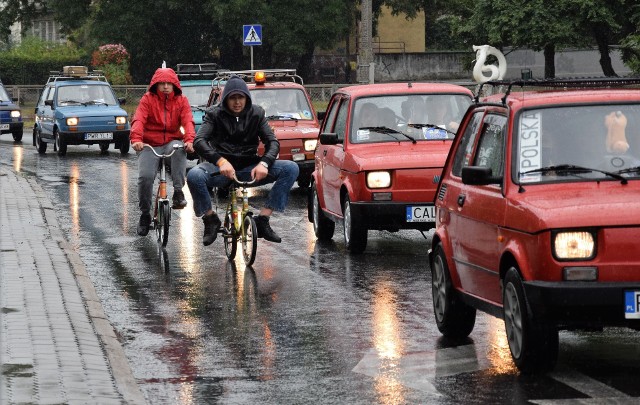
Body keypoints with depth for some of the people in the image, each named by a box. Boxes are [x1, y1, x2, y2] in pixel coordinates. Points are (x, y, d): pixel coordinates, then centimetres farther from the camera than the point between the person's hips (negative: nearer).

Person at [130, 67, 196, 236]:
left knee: (179, 149, -36)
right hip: (150, 145, 0)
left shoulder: (181, 101, 5)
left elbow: (188, 121, -10)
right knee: (145, 176, -21)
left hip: (172, 142, 1)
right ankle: (145, 214, 1)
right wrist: (136, 139, -34)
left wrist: (189, 140, -31)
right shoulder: (148, 99, 0)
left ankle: (178, 191, -29)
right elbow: (138, 120, -14)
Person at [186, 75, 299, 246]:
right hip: (221, 168, -2)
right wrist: (220, 161, -33)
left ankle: (263, 220, -15)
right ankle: (211, 220, -10)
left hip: (249, 168, 2)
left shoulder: (256, 114, 6)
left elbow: (272, 142, -1)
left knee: (291, 169, -19)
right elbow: (199, 141, -15)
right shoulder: (215, 114, -1)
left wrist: (264, 163, -24)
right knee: (194, 175, -36)